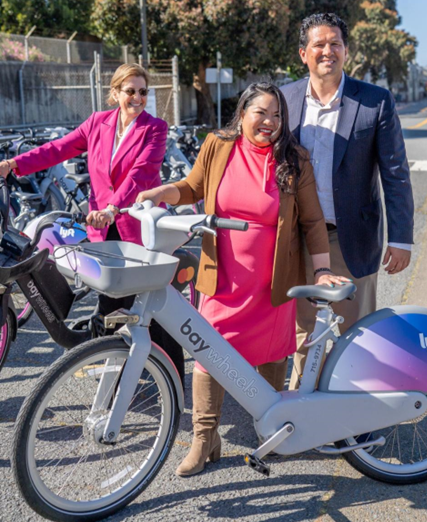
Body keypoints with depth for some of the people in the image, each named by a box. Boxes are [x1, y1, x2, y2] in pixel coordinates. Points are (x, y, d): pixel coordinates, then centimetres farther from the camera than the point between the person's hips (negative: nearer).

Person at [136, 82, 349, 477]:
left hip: (273, 281, 0)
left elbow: (312, 220, 0)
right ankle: (205, 439, 16)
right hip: (223, 278, 1)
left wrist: (322, 270, -7)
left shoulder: (295, 161, -3)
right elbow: (193, 188, 13)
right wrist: (162, 192, -7)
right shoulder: (217, 147, 0)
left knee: (271, 354, 13)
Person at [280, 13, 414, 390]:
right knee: (303, 331, 15)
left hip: (352, 239, -3)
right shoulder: (284, 98, 4)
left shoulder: (376, 101, -5)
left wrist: (401, 239, -8)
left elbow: (396, 174, -5)